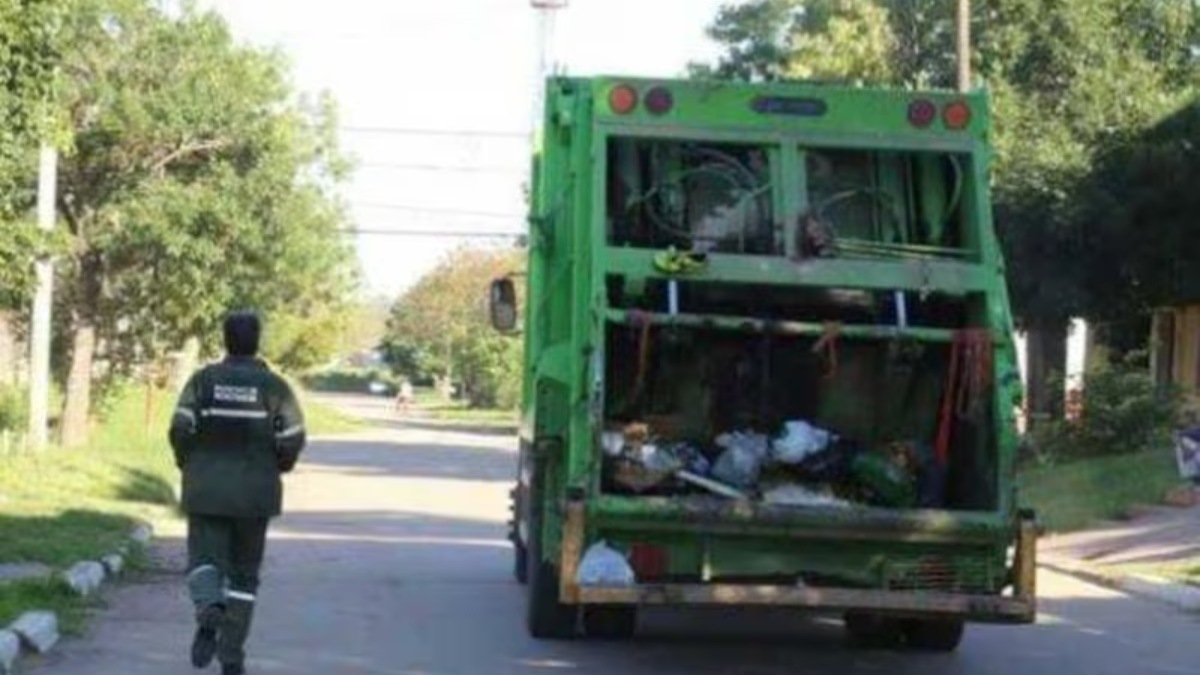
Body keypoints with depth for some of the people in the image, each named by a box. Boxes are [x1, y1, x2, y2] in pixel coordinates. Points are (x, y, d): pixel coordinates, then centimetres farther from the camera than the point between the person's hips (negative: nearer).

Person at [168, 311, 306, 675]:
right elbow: (292, 438, -9)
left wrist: (189, 465, 9)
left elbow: (181, 429, -10)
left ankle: (208, 611, -31)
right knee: (243, 572, 11)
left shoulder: (203, 379, -2)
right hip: (255, 491, 0)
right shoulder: (274, 385, -3)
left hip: (206, 488, 0)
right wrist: (278, 467, 12)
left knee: (205, 562, 3)